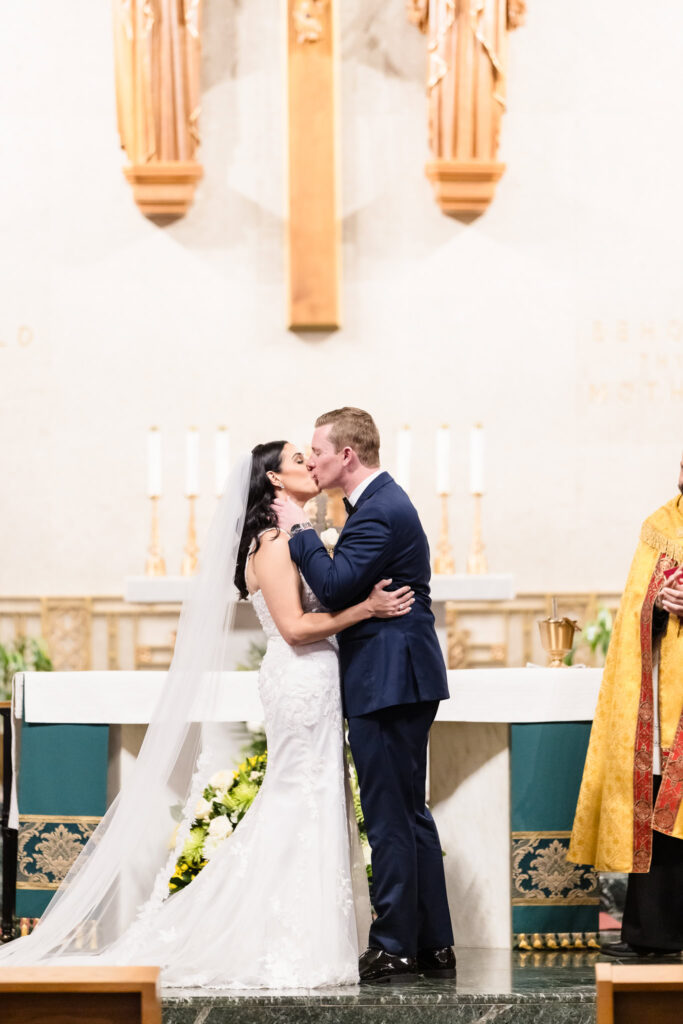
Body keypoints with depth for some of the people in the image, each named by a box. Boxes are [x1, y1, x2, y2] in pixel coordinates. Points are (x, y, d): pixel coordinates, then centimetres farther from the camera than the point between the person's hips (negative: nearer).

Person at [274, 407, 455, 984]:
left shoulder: (379, 511, -17)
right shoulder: (384, 501, 16)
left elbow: (334, 588, -22)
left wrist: (301, 531, -12)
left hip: (387, 683, -11)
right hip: (401, 679, 11)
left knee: (390, 819, -5)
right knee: (410, 814, 14)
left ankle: (394, 949, 1)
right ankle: (433, 947, 19)